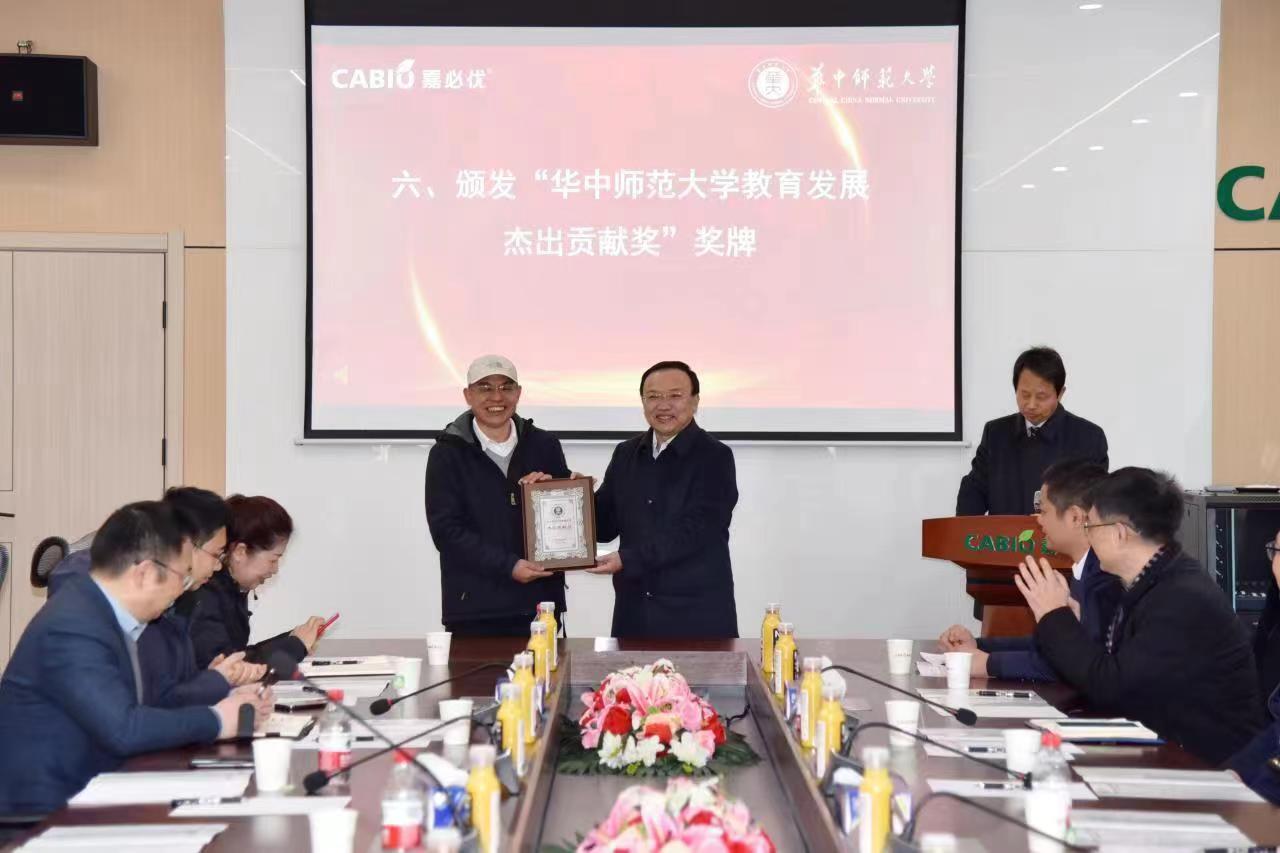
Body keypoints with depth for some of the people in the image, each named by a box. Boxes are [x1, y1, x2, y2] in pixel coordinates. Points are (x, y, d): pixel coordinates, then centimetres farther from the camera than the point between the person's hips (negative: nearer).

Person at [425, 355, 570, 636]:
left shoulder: (544, 445, 9)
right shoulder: (447, 454, 1)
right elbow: (446, 529, -6)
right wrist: (507, 566, -16)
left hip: (539, 604, 2)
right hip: (473, 609, -2)